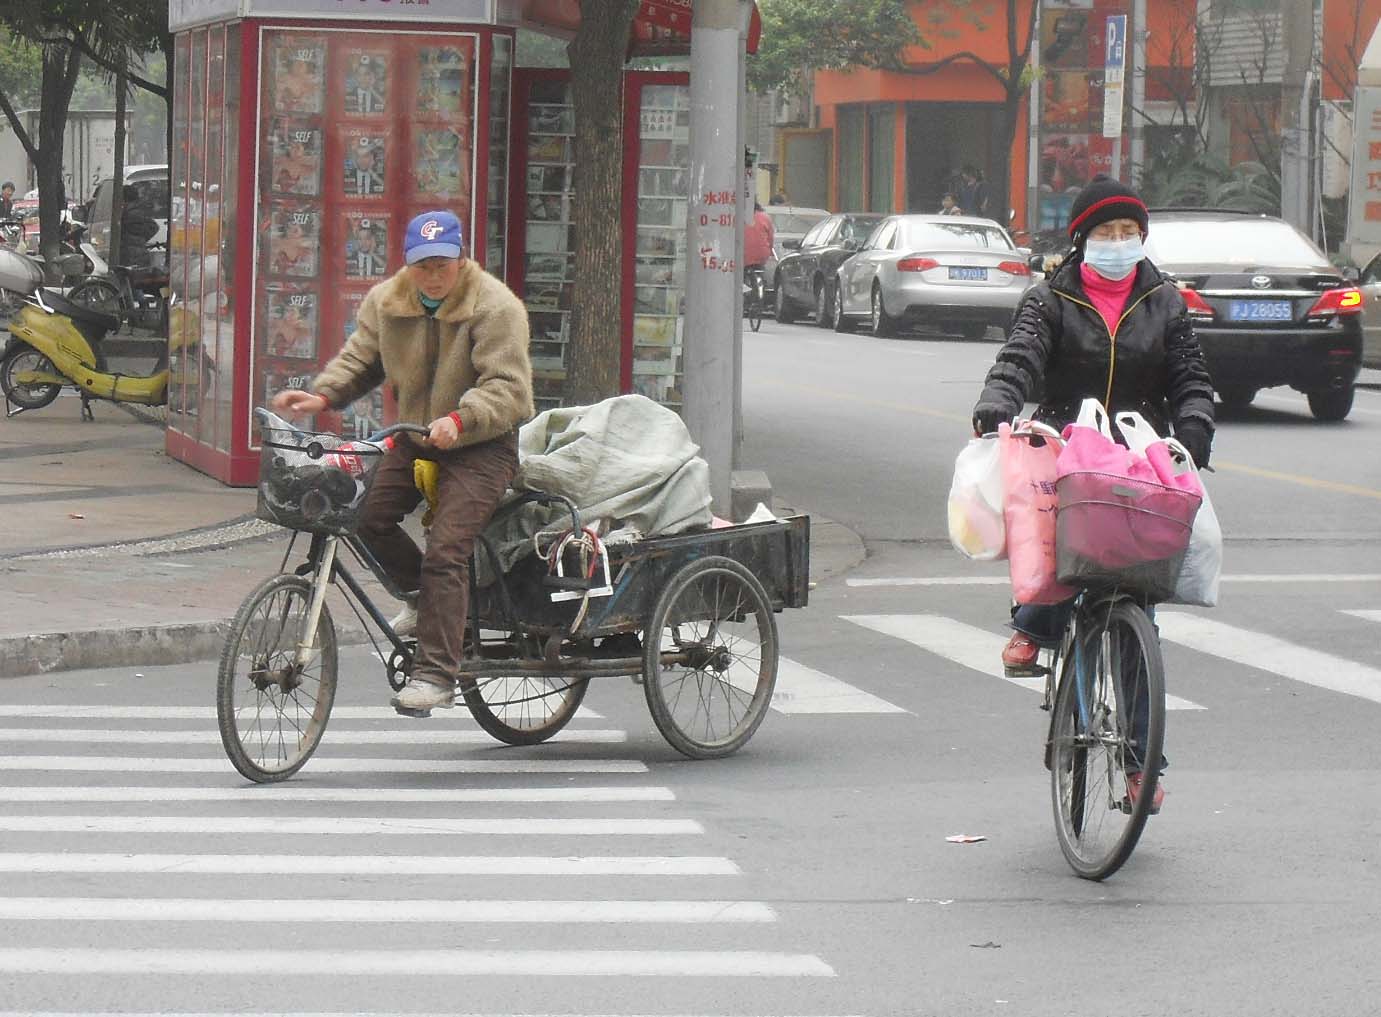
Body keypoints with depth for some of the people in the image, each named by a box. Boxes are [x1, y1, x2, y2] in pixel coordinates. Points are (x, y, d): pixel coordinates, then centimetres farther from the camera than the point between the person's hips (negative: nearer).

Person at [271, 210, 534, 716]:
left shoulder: (495, 308, -17)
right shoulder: (385, 303, 1)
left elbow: (506, 387, -24)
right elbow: (360, 360, 7)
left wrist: (459, 418, -42)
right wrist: (322, 395, -15)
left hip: (480, 446, -6)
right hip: (415, 438, 6)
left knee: (445, 551, -18)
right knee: (367, 514, -13)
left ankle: (435, 674, -16)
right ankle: (423, 598, 15)